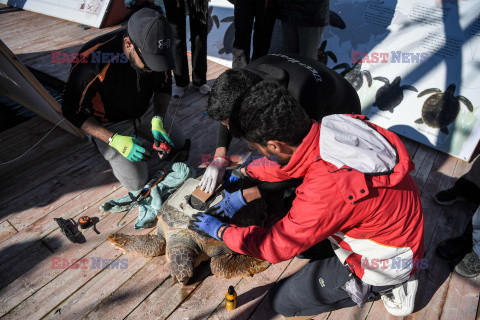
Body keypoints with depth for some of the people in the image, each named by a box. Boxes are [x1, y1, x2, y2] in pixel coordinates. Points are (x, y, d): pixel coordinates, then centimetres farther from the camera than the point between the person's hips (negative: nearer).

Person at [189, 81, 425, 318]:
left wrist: (219, 230, -7)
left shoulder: (323, 192, -38)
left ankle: (383, 286, 9)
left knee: (282, 301, 1)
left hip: (385, 262, -7)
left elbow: (276, 248, -21)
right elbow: (284, 163, 2)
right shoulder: (337, 125, -16)